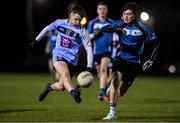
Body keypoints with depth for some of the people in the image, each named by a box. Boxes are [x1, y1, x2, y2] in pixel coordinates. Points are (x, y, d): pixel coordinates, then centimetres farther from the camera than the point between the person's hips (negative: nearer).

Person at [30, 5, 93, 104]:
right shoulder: (60, 23, -2)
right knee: (65, 74, -31)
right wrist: (36, 40, 26)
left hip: (72, 60, 1)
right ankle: (74, 93, -54)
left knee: (61, 86, 2)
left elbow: (89, 49, -12)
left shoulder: (82, 31, -10)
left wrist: (89, 67, -21)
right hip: (58, 55, -1)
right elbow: (47, 29, 18)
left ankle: (49, 87, 37)